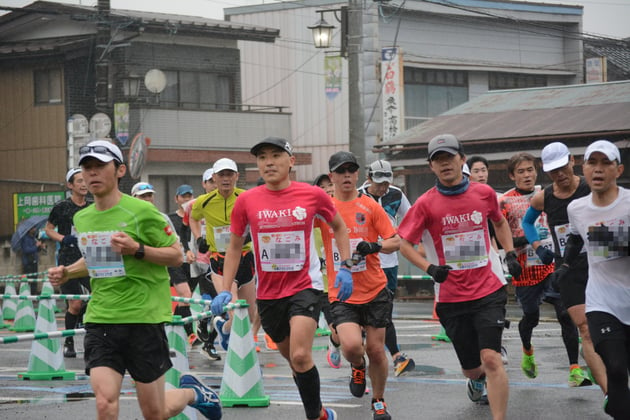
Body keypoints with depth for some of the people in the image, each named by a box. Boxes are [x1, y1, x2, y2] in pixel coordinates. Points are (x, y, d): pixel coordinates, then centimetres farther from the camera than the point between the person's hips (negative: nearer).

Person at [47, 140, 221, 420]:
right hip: (100, 320, 4)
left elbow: (176, 255, -5)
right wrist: (67, 272, 8)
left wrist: (137, 249, -21)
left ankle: (191, 392, 38)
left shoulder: (141, 211, -9)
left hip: (143, 316, -4)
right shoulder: (81, 218, 9)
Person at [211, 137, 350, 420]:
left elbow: (339, 227, 12)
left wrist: (346, 267, 2)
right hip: (267, 293, 3)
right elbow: (234, 247, 9)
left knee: (300, 356, -19)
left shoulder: (313, 195, -6)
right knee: (291, 358, 14)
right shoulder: (246, 201, -3)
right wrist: (225, 291, 1)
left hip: (305, 286, -3)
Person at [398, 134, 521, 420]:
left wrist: (510, 254, 10)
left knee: (491, 358, -17)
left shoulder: (484, 193, 1)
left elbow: (499, 222, 22)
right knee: (471, 367, 10)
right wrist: (429, 268, -14)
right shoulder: (426, 203, -6)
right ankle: (477, 380, 48)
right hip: (451, 297, 0)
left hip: (488, 292, 0)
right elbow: (405, 243, 1)